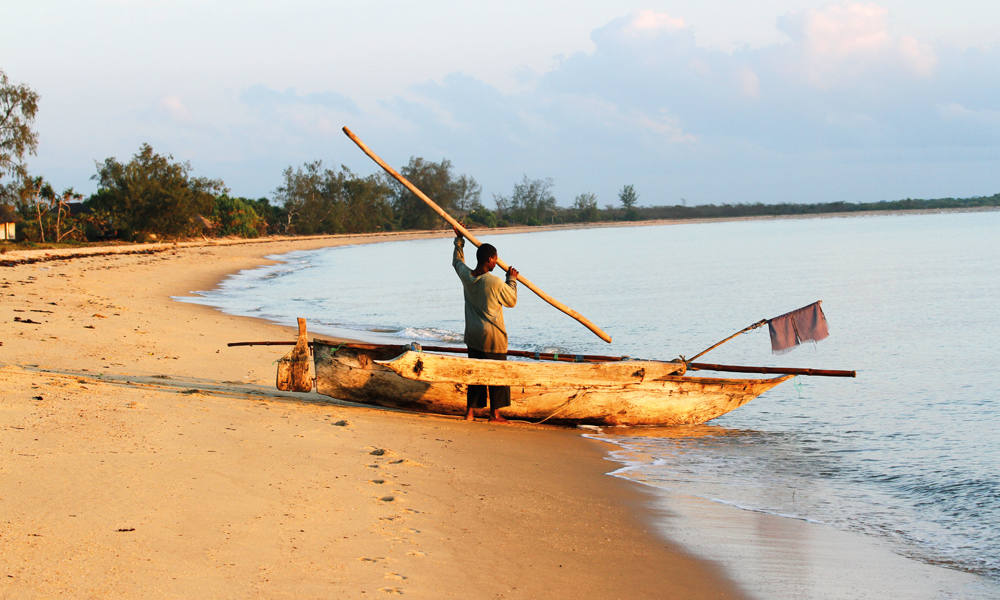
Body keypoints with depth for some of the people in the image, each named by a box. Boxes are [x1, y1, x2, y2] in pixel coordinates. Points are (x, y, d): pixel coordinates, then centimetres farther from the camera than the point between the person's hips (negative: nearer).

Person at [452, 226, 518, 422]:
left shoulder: (466, 276, -2)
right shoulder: (495, 283, -19)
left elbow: (457, 262, 22)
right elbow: (511, 301, -3)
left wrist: (459, 240, 32)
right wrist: (512, 280, 9)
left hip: (473, 336, 6)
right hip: (492, 336, -6)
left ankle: (470, 411, 15)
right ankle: (495, 414, 11)